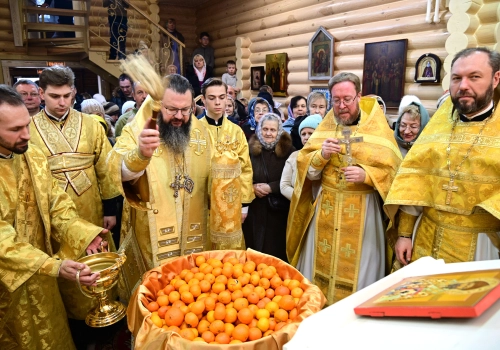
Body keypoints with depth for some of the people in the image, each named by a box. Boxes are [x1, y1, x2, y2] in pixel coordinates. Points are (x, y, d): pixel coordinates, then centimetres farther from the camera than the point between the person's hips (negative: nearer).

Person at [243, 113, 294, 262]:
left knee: (276, 249, 6)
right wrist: (252, 187, -12)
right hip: (254, 208, 1)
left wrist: (271, 187, -14)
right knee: (254, 248, 8)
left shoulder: (288, 150, 0)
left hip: (278, 209, -1)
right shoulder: (250, 148, 4)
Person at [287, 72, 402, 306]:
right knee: (322, 264, 12)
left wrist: (366, 175, -22)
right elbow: (306, 170, 3)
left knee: (357, 269, 5)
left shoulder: (377, 128, -3)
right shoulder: (325, 126, 6)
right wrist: (322, 154, -16)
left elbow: (393, 171, -5)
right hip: (326, 210, 3)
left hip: (362, 212, -2)